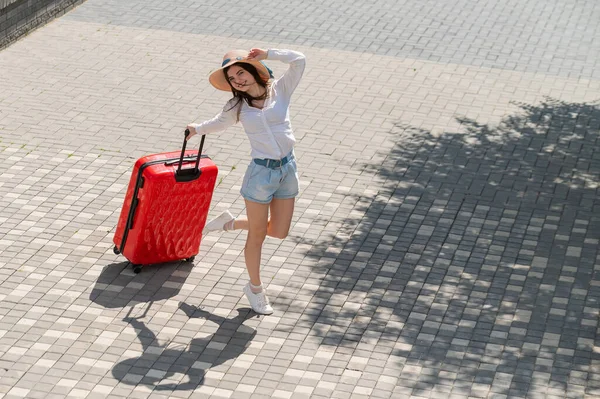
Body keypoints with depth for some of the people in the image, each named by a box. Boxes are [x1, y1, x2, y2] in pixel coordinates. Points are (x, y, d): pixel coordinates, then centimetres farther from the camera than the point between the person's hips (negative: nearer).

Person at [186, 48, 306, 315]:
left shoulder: (280, 90, -2)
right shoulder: (237, 106, 0)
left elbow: (298, 60, -15)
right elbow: (219, 123, 23)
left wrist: (267, 54, -10)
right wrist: (197, 129, 30)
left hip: (287, 168, 2)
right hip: (261, 172, -2)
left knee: (279, 232, 11)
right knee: (257, 235, 9)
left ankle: (230, 223, 34)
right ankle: (255, 288, 29)